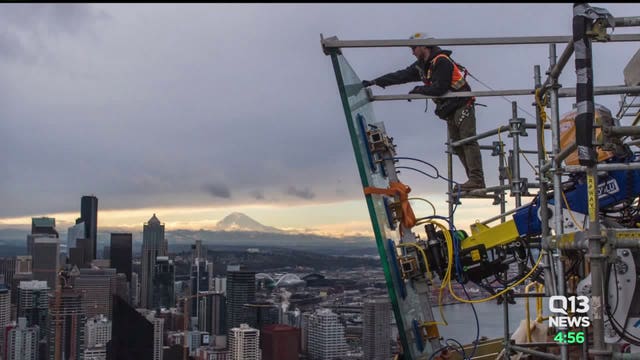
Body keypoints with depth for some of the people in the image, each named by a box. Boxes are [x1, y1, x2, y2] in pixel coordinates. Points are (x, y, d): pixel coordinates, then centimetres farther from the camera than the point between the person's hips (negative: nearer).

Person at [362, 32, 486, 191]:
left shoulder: (441, 61, -17)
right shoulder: (421, 65, 11)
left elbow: (439, 89, -23)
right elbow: (401, 76, 11)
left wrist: (418, 90, -8)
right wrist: (375, 82, 7)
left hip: (462, 105, -9)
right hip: (449, 110, 9)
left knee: (468, 141, -14)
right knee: (456, 145, 4)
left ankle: (476, 180, -19)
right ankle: (474, 180, 3)